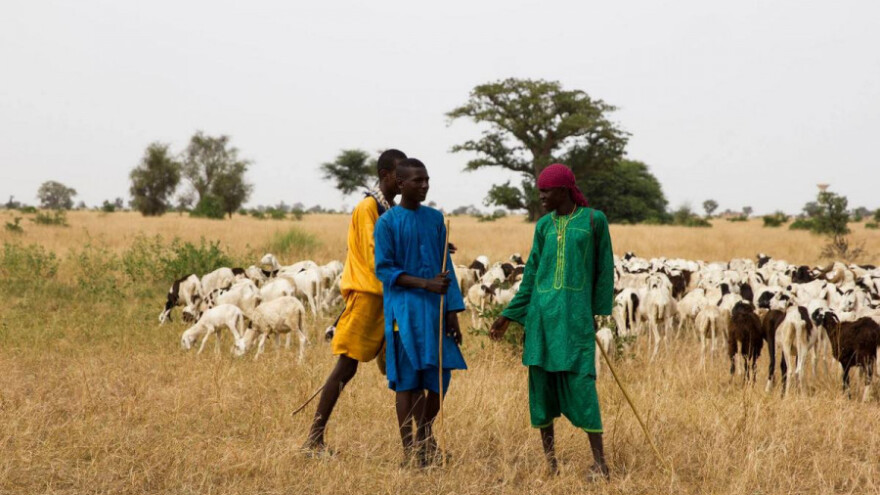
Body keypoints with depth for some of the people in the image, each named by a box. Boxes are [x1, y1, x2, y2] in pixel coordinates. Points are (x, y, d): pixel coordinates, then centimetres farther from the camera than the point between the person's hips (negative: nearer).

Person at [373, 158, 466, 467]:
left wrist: (453, 310, 2)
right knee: (407, 380, -2)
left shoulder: (435, 218, 9)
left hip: (436, 309, 4)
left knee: (440, 378, 5)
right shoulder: (387, 223, -4)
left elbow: (446, 267, 9)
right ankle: (409, 451, 5)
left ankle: (425, 436, 28)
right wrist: (425, 284, -17)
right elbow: (384, 270, -7)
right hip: (404, 310, -4)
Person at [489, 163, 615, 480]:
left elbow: (603, 269, 4)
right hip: (542, 312, 4)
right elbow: (531, 275, 14)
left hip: (576, 313, -4)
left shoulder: (594, 220, 1)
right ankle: (549, 460, 12)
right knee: (542, 382, 3)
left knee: (580, 382, -10)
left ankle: (600, 462, -6)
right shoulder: (544, 226, 11)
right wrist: (509, 316, 13)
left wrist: (598, 311, 1)